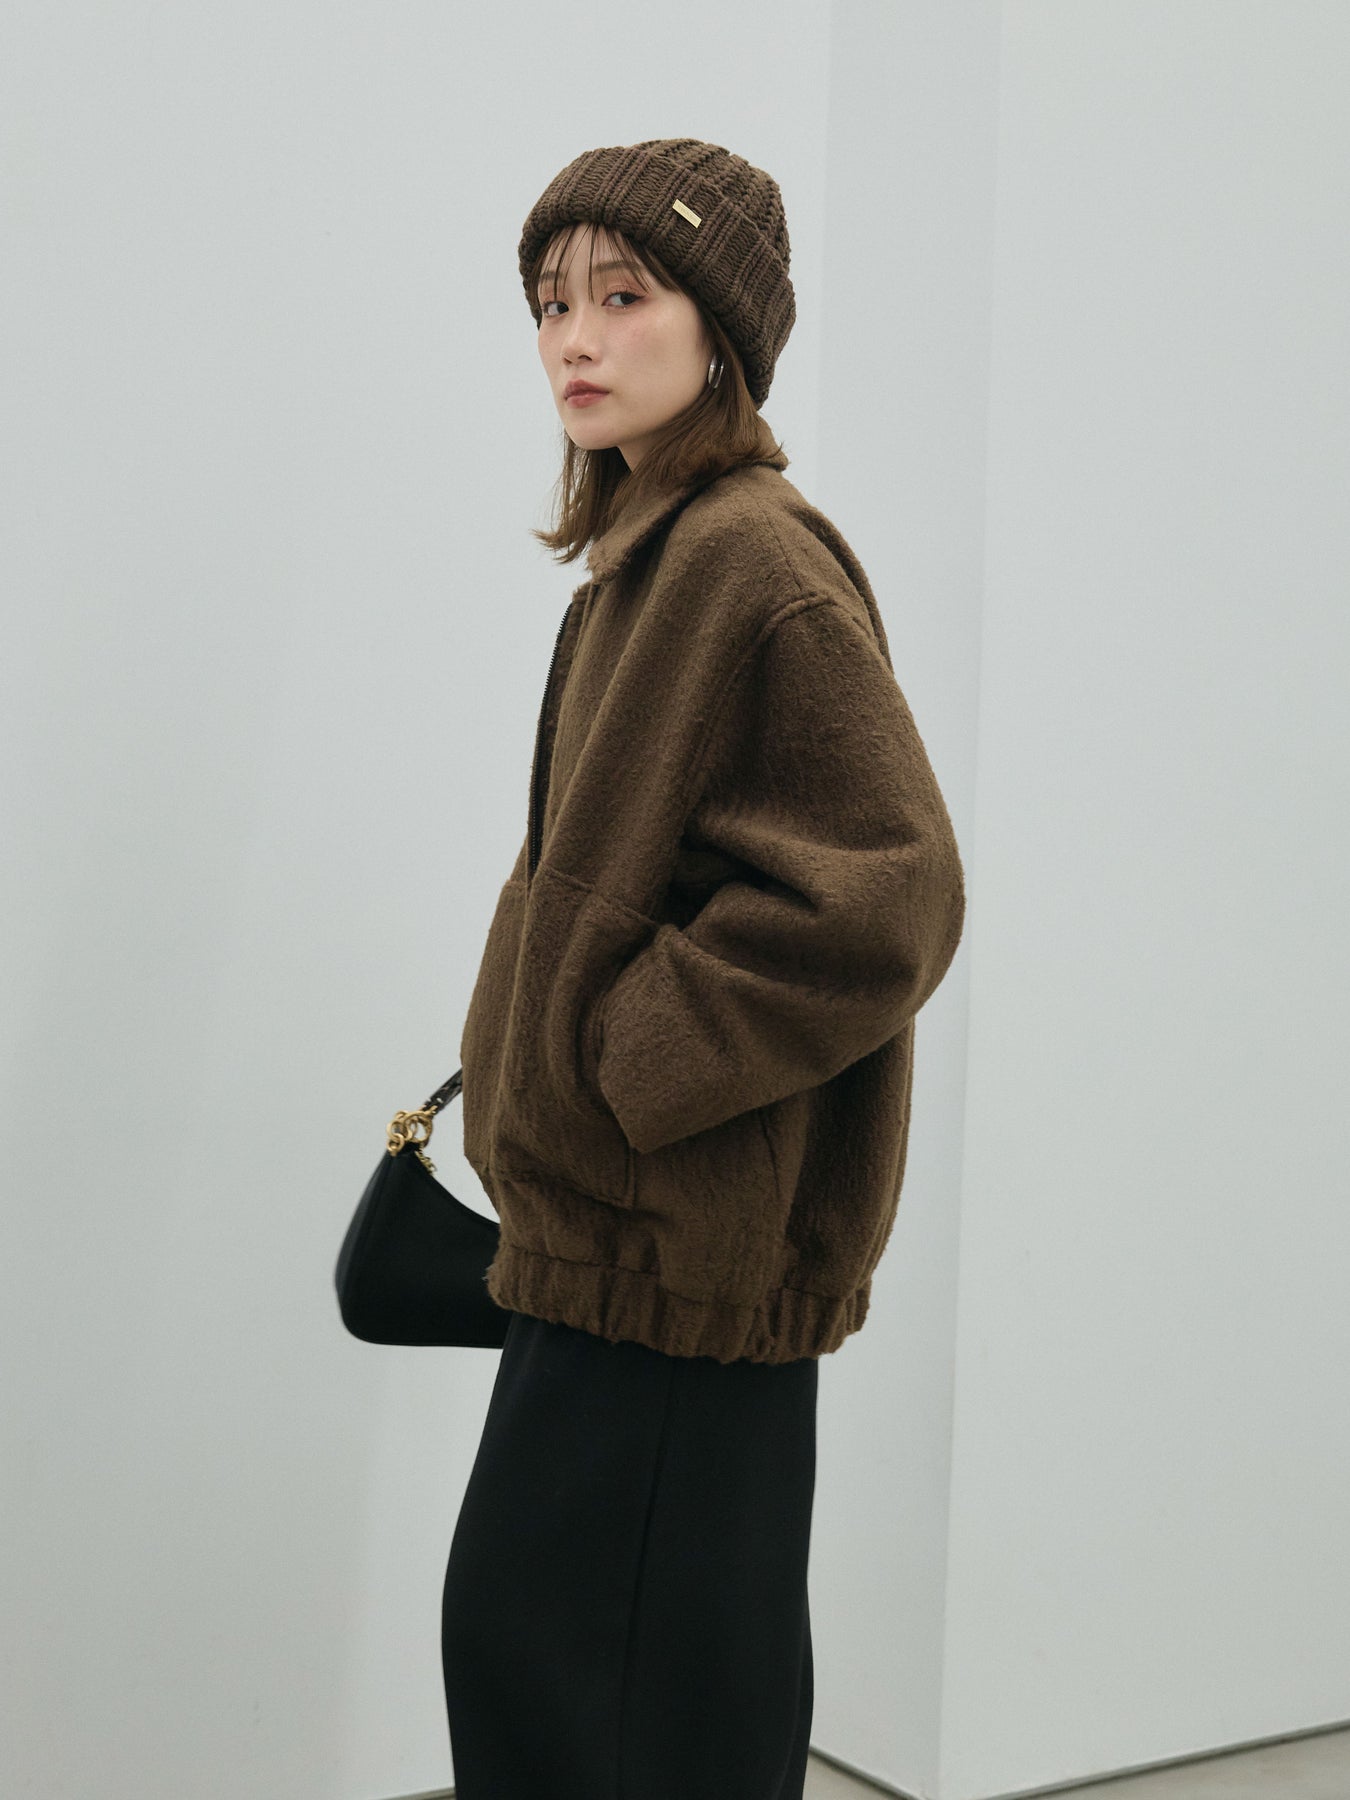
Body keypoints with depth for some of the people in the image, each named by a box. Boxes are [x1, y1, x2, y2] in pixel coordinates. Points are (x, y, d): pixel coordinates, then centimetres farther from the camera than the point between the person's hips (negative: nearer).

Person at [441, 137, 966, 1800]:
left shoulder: (752, 558, -16)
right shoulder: (650, 550, 13)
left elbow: (886, 895, -23)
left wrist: (624, 1059, -18)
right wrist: (527, 1053, 13)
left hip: (678, 1242, -9)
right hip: (620, 1217, 10)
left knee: (541, 1650, -2)